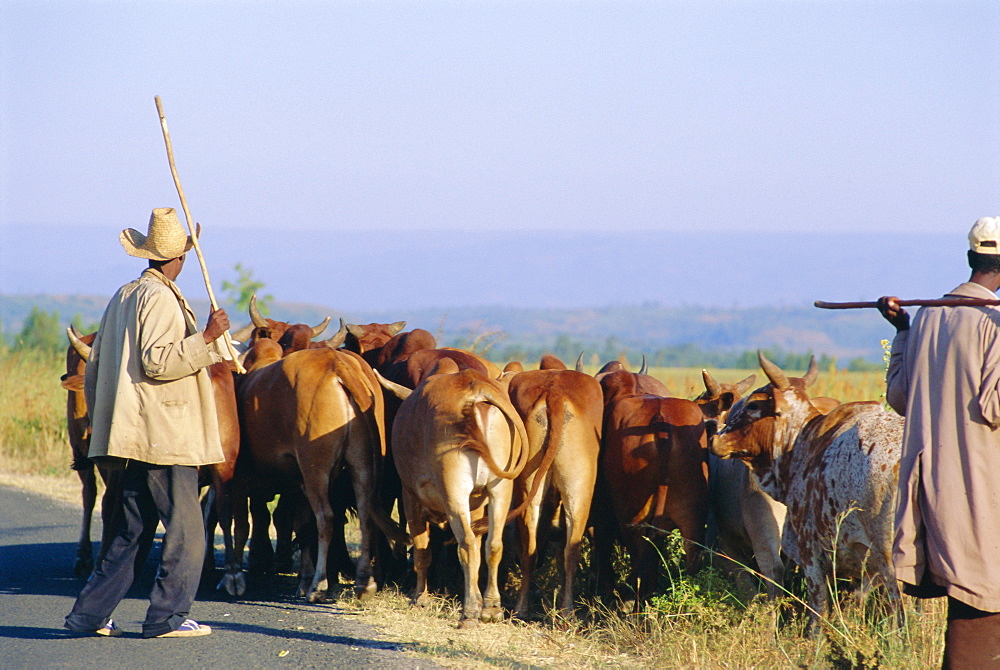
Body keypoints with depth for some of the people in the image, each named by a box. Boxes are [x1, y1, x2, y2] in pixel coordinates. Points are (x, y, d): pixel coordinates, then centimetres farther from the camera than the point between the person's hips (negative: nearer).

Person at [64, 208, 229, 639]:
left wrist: (103, 423, 28)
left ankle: (90, 614, 13)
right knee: (186, 532, -4)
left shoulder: (123, 297, 17)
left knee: (133, 532, 13)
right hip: (165, 435, -9)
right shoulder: (160, 298, -11)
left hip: (133, 438, 9)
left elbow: (93, 371, 21)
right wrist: (206, 338, -20)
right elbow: (157, 362, -23)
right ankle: (167, 616, -4)